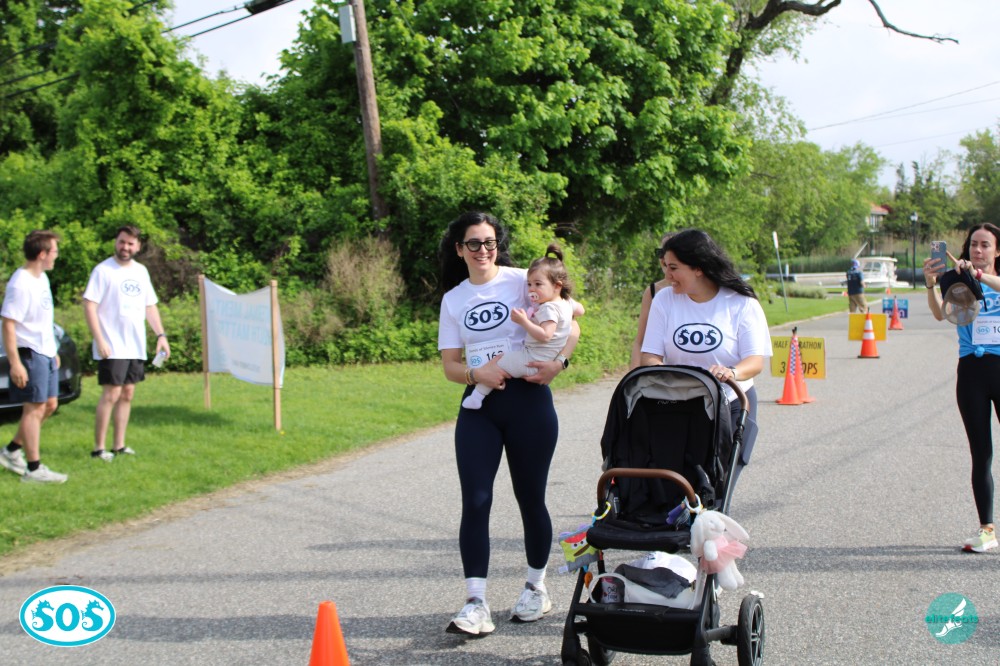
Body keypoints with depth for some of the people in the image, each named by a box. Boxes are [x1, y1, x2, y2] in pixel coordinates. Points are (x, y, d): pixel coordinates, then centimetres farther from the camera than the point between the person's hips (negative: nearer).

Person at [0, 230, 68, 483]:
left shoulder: (41, 278, 11)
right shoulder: (20, 284, -19)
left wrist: (53, 351, 24)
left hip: (45, 353, 10)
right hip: (29, 354, -10)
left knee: (49, 404, 14)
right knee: (35, 408, -6)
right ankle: (33, 468, 0)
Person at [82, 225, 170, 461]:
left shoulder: (141, 271, 13)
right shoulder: (103, 270, -8)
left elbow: (150, 306, 19)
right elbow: (89, 305, -13)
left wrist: (161, 335, 9)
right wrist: (100, 341, -20)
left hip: (136, 347, 7)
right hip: (112, 348, -7)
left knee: (127, 394, 9)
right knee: (111, 394, -9)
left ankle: (119, 445, 15)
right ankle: (98, 448, -4)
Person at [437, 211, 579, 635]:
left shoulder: (521, 281, -1)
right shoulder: (453, 299, 10)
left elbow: (571, 325, -3)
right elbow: (450, 365, 8)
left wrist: (559, 361, -21)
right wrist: (476, 374, -13)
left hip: (527, 398, -3)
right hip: (478, 407, 3)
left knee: (530, 499, 6)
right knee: (475, 501, -8)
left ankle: (536, 589, 25)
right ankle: (476, 604, -9)